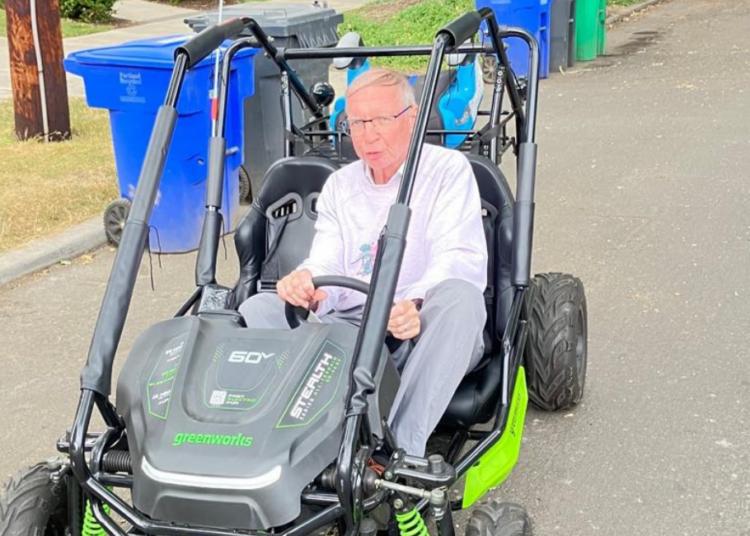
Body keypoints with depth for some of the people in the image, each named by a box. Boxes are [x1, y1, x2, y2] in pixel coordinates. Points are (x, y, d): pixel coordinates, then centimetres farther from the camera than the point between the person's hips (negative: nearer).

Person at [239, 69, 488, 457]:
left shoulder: (448, 170, 3)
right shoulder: (339, 186, 18)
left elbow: (461, 260, -12)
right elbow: (326, 264, 5)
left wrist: (415, 304, -34)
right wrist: (307, 282, -23)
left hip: (424, 336, -4)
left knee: (460, 295, -36)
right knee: (257, 309, -15)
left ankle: (403, 447, -41)